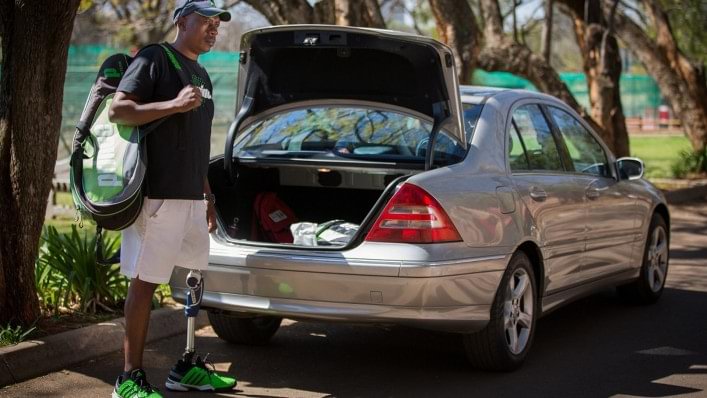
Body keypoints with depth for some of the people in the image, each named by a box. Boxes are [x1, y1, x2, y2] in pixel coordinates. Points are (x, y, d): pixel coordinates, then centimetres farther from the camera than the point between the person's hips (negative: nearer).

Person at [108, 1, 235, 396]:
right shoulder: (155, 59, -5)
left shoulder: (202, 75, 21)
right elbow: (118, 111, -14)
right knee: (145, 283, -6)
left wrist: (207, 195, 23)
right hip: (158, 195, -9)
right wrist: (173, 104, -22)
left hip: (192, 197, 9)